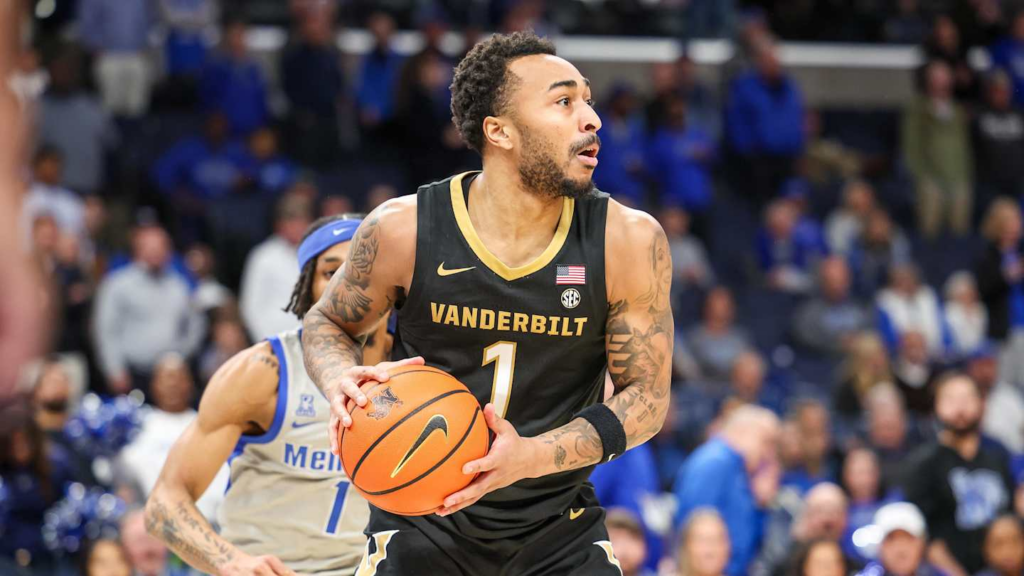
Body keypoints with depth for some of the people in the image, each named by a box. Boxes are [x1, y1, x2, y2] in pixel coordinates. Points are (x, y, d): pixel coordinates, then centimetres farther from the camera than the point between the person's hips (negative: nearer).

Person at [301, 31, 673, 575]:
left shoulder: (629, 241, -12)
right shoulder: (403, 230, -13)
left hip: (558, 529, 1)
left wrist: (531, 456, -23)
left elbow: (647, 394, -8)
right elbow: (326, 323, 6)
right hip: (422, 523, -1)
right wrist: (342, 382, -19)